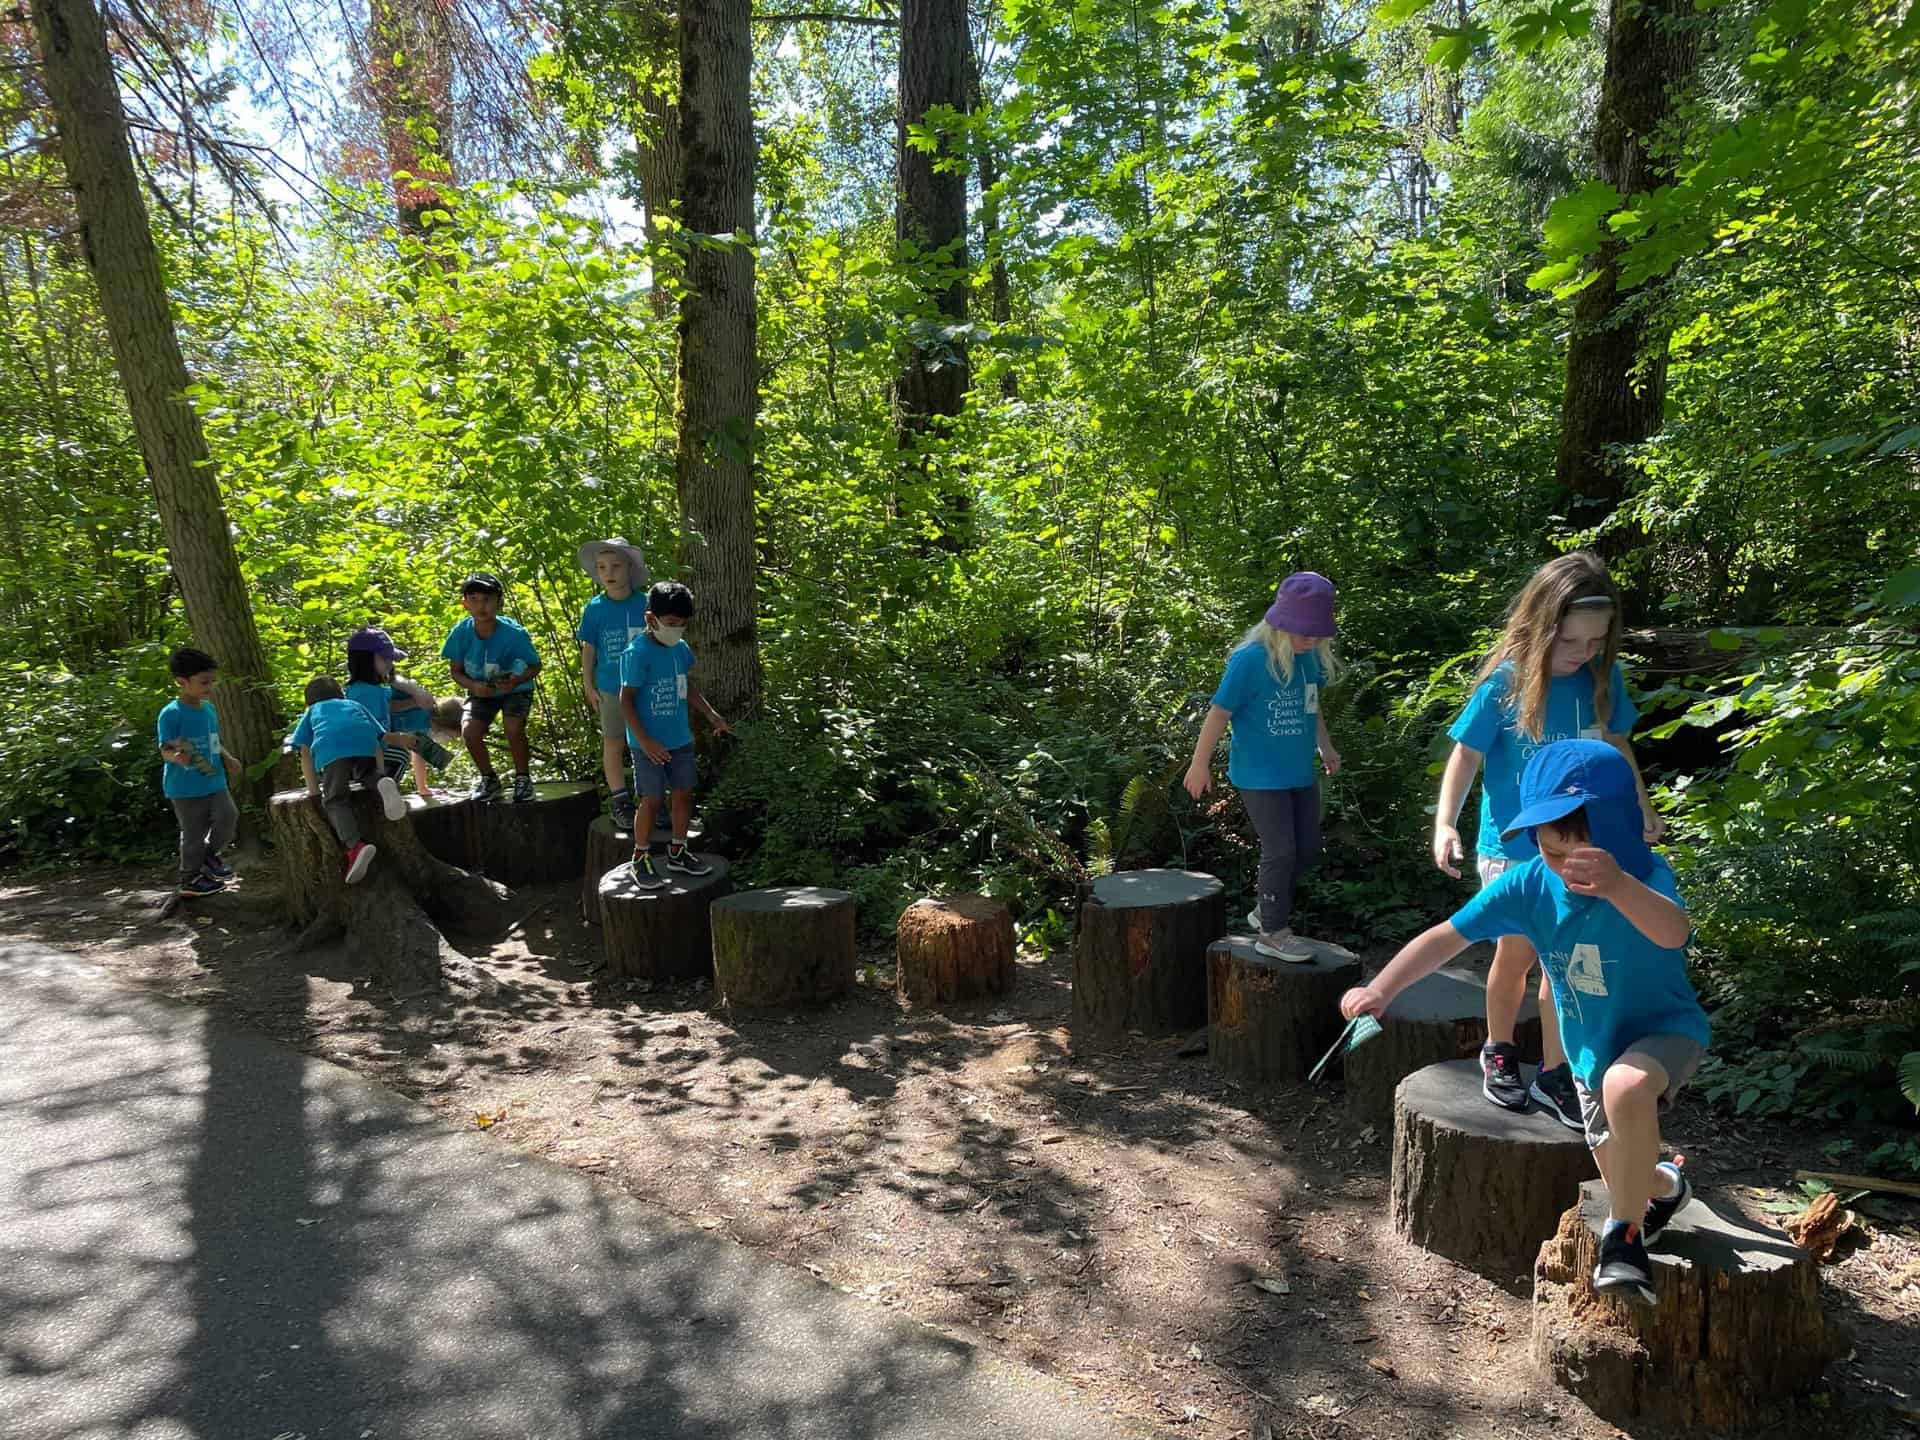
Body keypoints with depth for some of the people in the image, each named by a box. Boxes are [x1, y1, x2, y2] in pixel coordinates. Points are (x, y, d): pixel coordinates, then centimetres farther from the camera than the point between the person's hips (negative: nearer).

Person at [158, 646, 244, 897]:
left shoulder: (209, 709, 7)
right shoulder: (171, 713, -15)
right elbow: (165, 750, -16)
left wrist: (227, 759, 4)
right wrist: (177, 757, -37)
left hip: (214, 781, 6)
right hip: (185, 788, -6)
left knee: (228, 817, -9)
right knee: (194, 833, 4)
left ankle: (210, 855, 18)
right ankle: (190, 879, 23)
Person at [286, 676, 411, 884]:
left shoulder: (313, 711, 37)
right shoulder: (356, 705, 43)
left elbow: (305, 751, 23)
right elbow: (381, 737, 31)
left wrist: (314, 790, 22)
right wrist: (380, 775, 38)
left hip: (331, 746, -2)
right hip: (365, 741, 2)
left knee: (334, 800, -2)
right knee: (368, 777, 27)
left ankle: (355, 847, -27)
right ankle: (382, 783, -11)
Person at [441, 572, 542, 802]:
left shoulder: (515, 633, -26)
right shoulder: (461, 633, -19)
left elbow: (535, 667, -12)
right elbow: (457, 672, -5)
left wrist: (516, 680, -32)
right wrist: (473, 686, -25)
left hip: (515, 689, -3)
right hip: (481, 690, 3)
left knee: (513, 727, -28)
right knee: (470, 730, -20)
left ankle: (523, 778, -2)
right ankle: (489, 779, 7)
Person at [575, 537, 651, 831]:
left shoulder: (646, 603, -5)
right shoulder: (595, 608, -5)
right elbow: (588, 649, 2)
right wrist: (589, 686, 1)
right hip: (612, 688, 0)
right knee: (614, 744, 8)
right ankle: (621, 802, 18)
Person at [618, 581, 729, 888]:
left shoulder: (681, 649, 4)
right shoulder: (637, 654, -18)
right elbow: (626, 700, -16)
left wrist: (711, 714, 11)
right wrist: (645, 741, -21)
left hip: (681, 739, 7)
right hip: (650, 744, -7)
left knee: (684, 793, 12)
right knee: (652, 800, -1)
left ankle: (678, 851, 27)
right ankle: (641, 858, 15)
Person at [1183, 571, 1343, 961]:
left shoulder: (1312, 656, 1)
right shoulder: (1250, 659, -19)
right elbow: (1219, 712, -13)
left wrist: (1326, 746, 20)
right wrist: (1200, 764, -9)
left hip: (1300, 772, 7)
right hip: (1260, 775, -7)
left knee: (1308, 849, 13)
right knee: (1280, 851, -5)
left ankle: (1270, 911, 32)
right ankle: (1272, 932, 12)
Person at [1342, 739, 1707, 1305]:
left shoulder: (1644, 875, -31)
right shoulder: (1528, 884, -20)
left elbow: (1672, 933, -54)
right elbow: (1447, 936, -19)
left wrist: (1618, 885, -75)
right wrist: (1381, 988, -32)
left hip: (1665, 1029, -5)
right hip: (1591, 1048, 5)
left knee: (1626, 1086, -39)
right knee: (1625, 1178, 16)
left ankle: (1625, 1235, -18)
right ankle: (1664, 1185, 56)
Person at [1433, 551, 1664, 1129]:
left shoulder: (1604, 678, -5)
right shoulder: (1505, 682, -16)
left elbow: (1616, 744, 12)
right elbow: (1467, 755, -9)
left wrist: (1642, 808, 19)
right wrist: (1445, 823, -20)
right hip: (1512, 846, -3)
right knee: (1517, 952, 7)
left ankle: (1553, 1072, 21)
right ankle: (1498, 1052, 30)